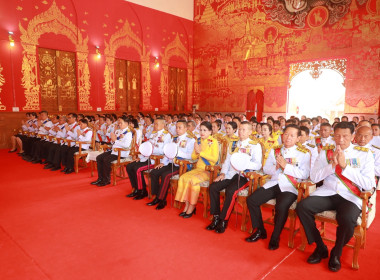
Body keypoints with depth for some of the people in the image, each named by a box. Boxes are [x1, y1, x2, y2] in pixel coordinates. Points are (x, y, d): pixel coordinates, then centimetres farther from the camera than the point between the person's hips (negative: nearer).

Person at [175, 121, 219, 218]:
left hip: (209, 170, -6)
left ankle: (192, 207, -12)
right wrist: (196, 152, -7)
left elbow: (215, 159, -16)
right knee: (183, 177, -16)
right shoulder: (199, 141, 13)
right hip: (198, 168, 6)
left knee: (194, 179, -29)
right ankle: (187, 205, -8)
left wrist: (201, 152, -15)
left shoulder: (213, 142, -6)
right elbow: (193, 157, 16)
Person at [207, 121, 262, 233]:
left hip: (244, 175, -5)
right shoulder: (232, 144, 19)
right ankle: (216, 217, -3)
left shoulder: (255, 146, 2)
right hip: (230, 173, 6)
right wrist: (223, 173, 2)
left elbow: (258, 165, -8)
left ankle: (224, 220, -12)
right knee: (213, 187, -15)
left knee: (230, 190, -30)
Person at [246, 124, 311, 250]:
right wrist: (276, 167, -6)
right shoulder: (275, 151, 16)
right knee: (251, 200, -11)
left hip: (290, 187, -5)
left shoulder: (304, 153, 3)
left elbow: (304, 174, -9)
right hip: (273, 183, 5)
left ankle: (275, 237, -5)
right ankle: (260, 231, 10)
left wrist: (286, 166, -14)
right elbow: (266, 169, 15)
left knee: (281, 206, -32)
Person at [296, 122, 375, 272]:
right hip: (326, 193, 3)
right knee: (302, 206, -22)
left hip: (350, 197, -2)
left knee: (347, 219, -34)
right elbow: (313, 177, 3)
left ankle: (336, 253, 0)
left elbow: (369, 184, -6)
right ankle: (320, 248, 1)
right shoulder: (326, 152, 10)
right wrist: (332, 164, -11)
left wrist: (345, 166, -14)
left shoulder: (364, 154, 3)